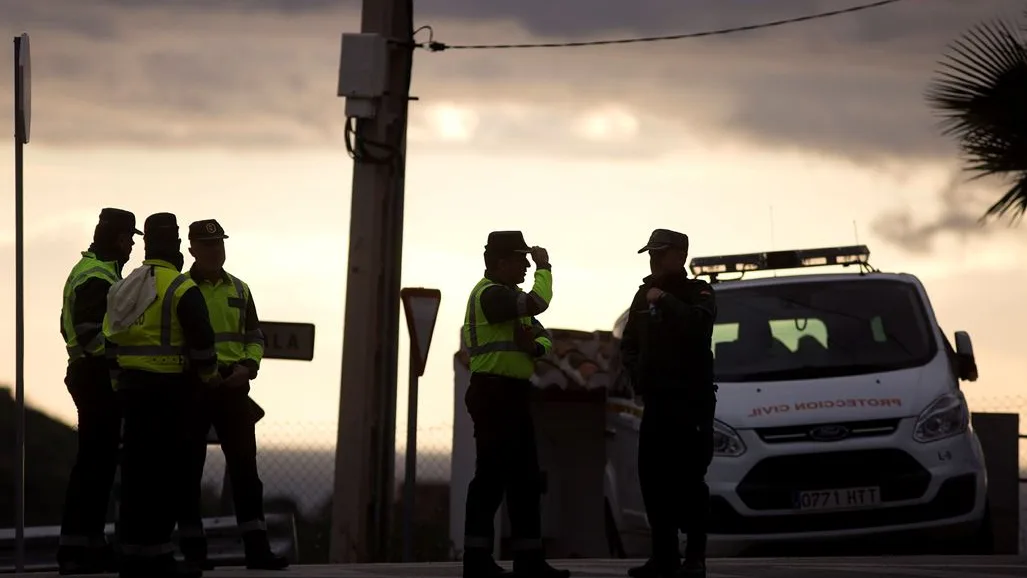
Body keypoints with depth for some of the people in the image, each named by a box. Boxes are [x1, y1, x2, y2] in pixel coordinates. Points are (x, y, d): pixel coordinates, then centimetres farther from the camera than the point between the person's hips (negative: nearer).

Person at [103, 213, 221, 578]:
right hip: (167, 389, -7)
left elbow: (112, 342, 15)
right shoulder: (181, 289, -10)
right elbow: (201, 339, -13)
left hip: (130, 387, 7)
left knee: (136, 470, 11)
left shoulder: (123, 288, 13)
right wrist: (208, 374, 5)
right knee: (164, 473, -4)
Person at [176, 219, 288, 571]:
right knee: (189, 469, 1)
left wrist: (249, 366, -2)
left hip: (232, 386, 4)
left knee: (244, 465, -2)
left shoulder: (239, 290, 14)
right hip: (191, 387, -4)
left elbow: (255, 337, 18)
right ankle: (192, 549, 7)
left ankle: (256, 547, -3)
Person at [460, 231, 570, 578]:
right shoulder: (490, 294, -12)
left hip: (513, 395, 10)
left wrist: (535, 346, -8)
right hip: (493, 393, -10)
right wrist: (544, 268, -10)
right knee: (491, 476, -9)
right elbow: (538, 303, -27)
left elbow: (545, 336, 16)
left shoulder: (509, 295, 20)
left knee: (525, 479, 10)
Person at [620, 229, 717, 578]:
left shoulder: (697, 292, 0)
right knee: (653, 478, 2)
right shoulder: (644, 295, 18)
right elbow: (628, 344, 22)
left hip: (692, 400, -6)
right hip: (656, 400, 6)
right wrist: (636, 370, 5)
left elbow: (697, 324, -23)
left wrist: (665, 300, -17)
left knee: (689, 478, -10)